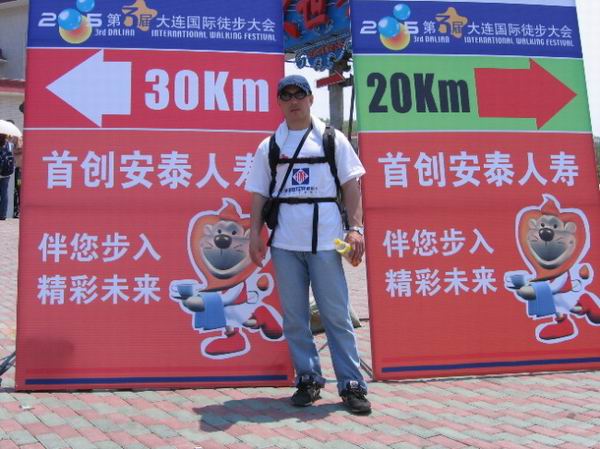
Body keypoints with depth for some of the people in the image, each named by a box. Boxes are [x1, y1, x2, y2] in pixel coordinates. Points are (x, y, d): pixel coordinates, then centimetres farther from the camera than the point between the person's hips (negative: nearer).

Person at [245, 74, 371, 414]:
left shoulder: (332, 139, 8)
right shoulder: (269, 146, 12)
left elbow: (351, 185, 4)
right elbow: (259, 193, 12)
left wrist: (356, 228, -6)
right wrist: (255, 233, 1)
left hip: (325, 238, -2)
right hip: (284, 241, 2)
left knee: (337, 314, -1)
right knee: (294, 316, 6)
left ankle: (352, 384, 7)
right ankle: (308, 379, 18)